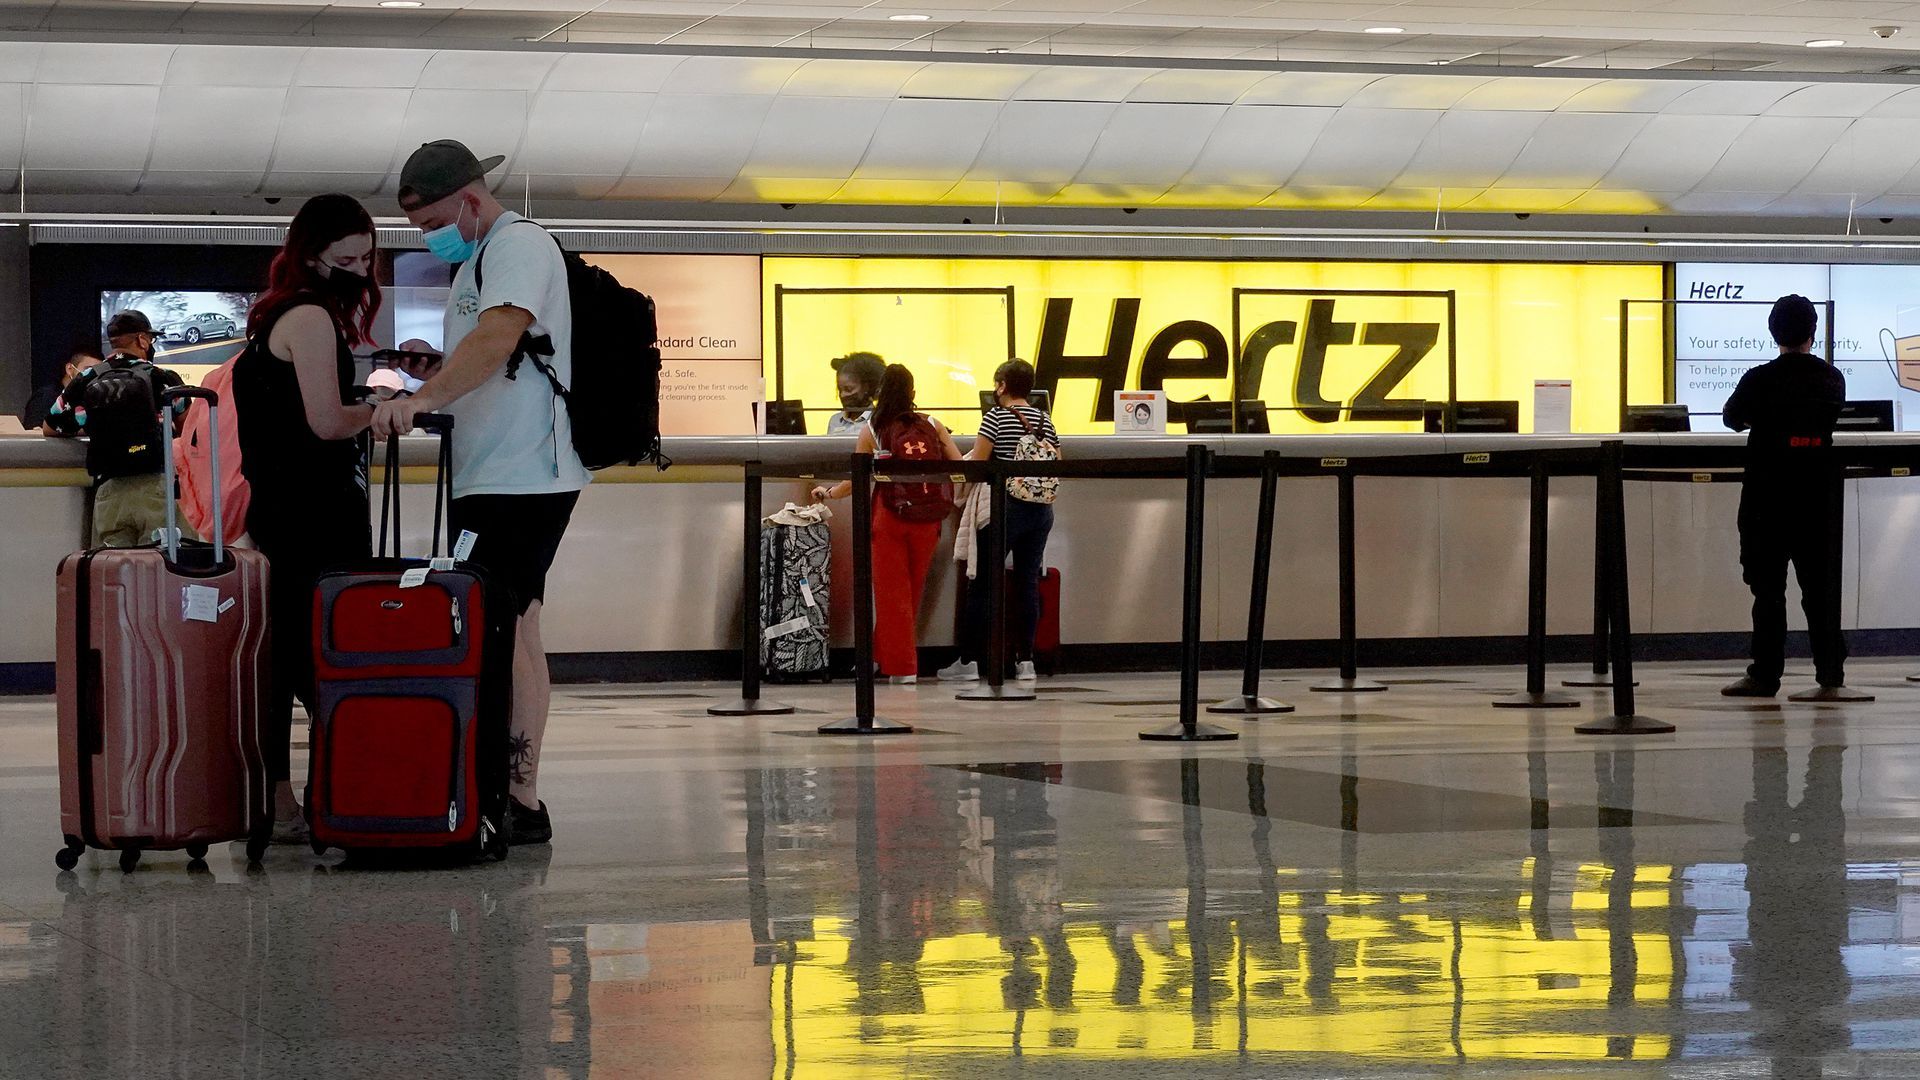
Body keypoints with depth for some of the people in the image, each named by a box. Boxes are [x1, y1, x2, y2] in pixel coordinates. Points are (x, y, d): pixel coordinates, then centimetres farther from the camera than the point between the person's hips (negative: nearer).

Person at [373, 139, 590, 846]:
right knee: (512, 632, 9)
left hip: (522, 477, -11)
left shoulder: (519, 246, -10)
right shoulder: (478, 260, 23)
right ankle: (516, 800, 11)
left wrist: (420, 400, -37)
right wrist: (434, 368, 14)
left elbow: (497, 340, -28)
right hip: (494, 476, 11)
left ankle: (520, 802, -13)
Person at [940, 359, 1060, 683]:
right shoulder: (1046, 421, 10)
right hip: (1041, 510, 5)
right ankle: (1025, 659, 6)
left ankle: (969, 660, 2)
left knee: (983, 583, 1)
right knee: (1028, 583, 8)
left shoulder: (996, 416, -7)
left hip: (1005, 507, -5)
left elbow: (975, 464, -10)